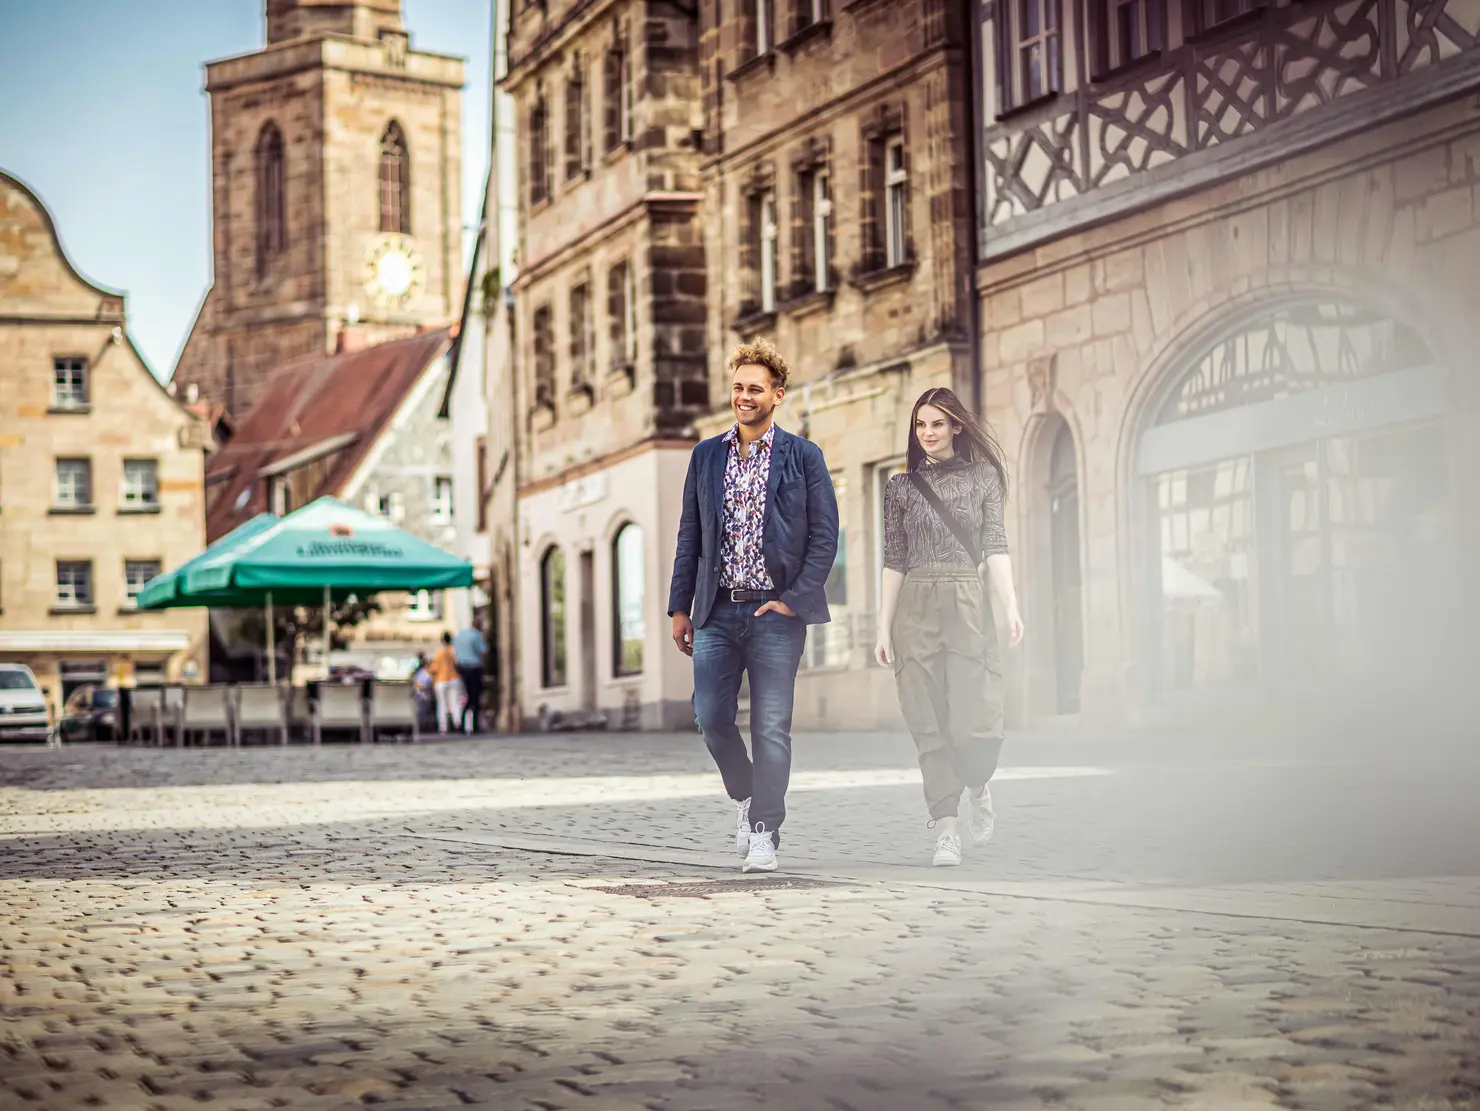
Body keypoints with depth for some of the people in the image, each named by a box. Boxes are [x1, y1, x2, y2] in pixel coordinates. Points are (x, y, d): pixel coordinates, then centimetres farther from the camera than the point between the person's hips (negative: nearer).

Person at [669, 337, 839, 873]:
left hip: (776, 611, -3)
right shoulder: (706, 456, 11)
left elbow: (824, 536, -2)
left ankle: (764, 832, 3)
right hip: (716, 609, 3)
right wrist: (680, 606, 6)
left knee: (771, 727, -4)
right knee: (711, 717, 0)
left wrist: (793, 600, -10)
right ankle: (746, 796, 26)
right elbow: (690, 536, 12)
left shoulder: (803, 456, 1)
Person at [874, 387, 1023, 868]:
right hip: (915, 608, 1)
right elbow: (894, 560, 10)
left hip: (968, 603, -1)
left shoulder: (982, 476, 8)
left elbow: (996, 545, 2)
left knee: (974, 722, -10)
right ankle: (946, 830, 1)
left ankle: (978, 788, 23)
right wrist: (884, 628, 4)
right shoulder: (902, 486, 11)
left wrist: (1010, 604, -12)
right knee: (930, 725, -3)